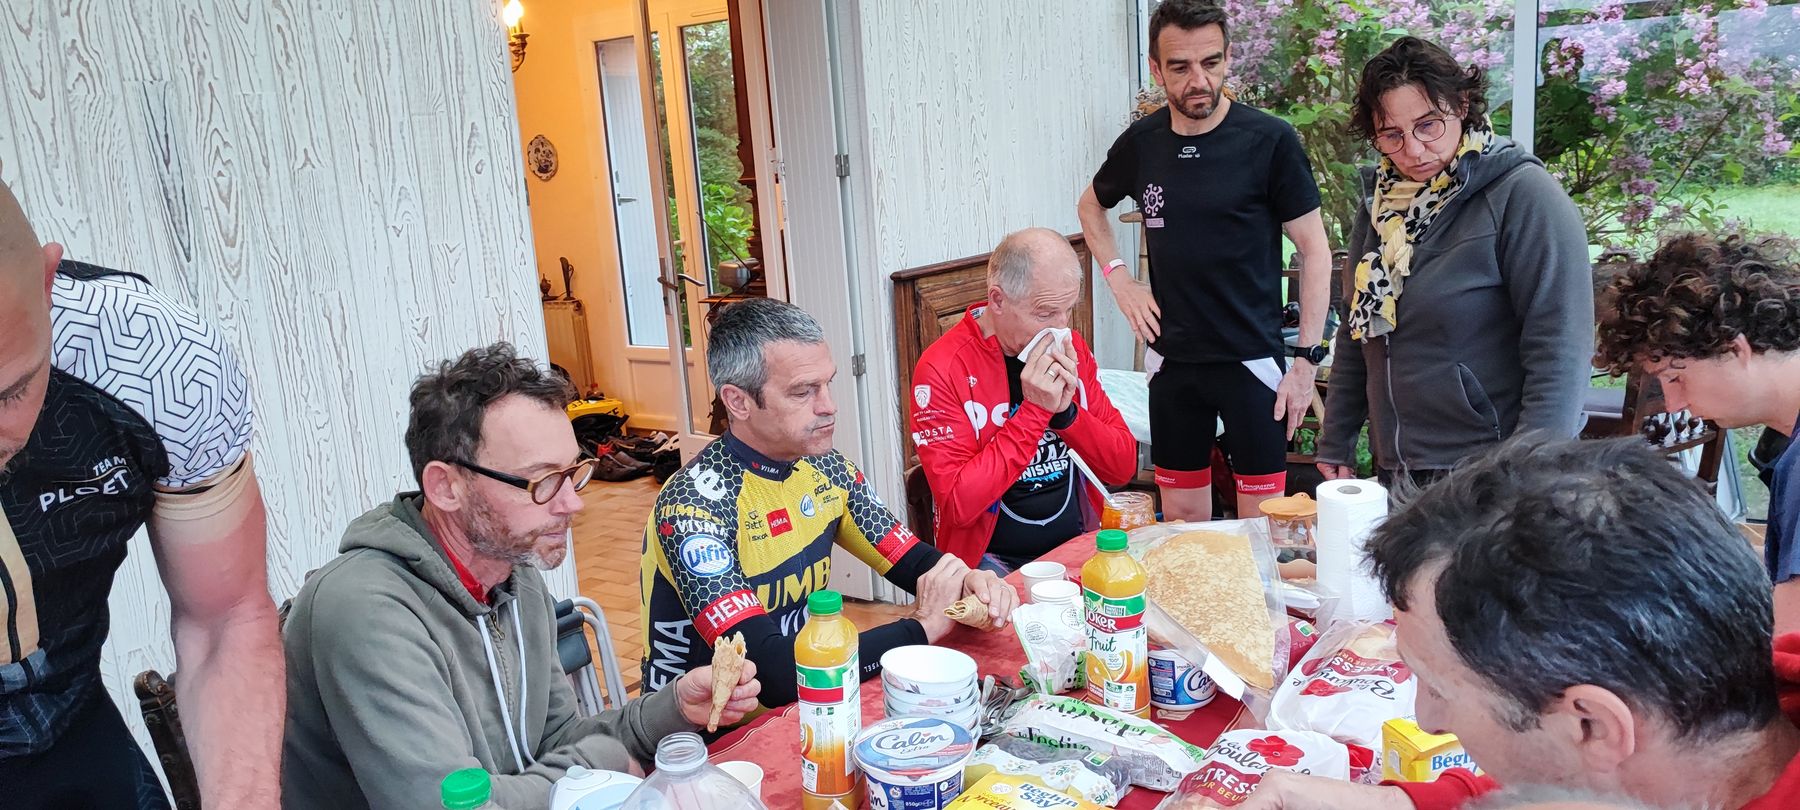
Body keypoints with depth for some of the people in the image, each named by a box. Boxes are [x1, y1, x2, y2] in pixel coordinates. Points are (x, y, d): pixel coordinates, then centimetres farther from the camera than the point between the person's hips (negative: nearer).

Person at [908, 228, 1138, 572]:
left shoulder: (1072, 349, 4)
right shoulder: (941, 369, -13)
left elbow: (1124, 467, 4)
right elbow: (958, 505, -19)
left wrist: (1066, 411, -14)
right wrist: (1035, 411, -21)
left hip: (1079, 545, 5)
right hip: (993, 562, -5)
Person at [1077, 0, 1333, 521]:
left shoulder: (1270, 141, -10)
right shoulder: (1141, 143, 1)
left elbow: (1314, 250, -6)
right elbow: (1091, 206, 21)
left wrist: (1307, 360, -9)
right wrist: (1118, 278, 6)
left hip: (1251, 360, -3)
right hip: (1172, 361, 4)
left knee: (1262, 521, 3)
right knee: (1181, 517, 13)